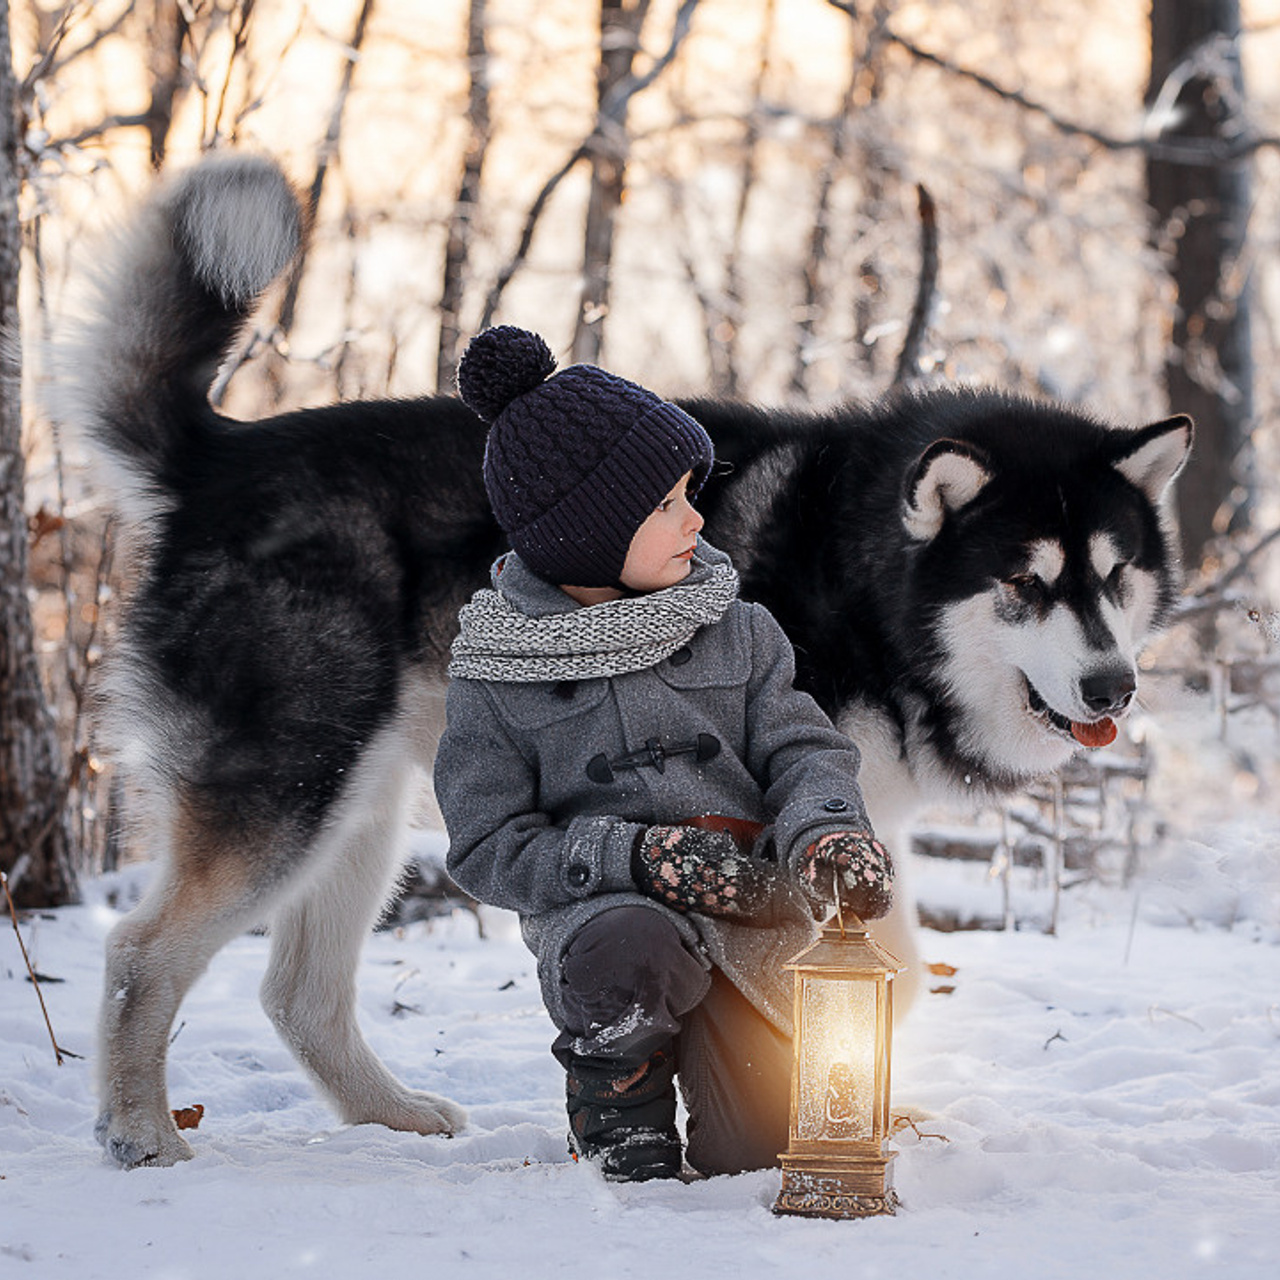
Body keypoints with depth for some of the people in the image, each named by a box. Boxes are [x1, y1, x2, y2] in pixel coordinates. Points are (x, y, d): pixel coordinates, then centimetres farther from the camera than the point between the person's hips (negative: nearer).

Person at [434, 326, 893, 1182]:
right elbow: (489, 846, -2)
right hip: (599, 910, -3)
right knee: (626, 948, -39)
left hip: (753, 925, 3)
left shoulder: (735, 631, 8)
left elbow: (803, 750, 6)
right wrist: (638, 855, -17)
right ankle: (618, 1102, -6)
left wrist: (825, 829, -19)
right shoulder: (494, 674, 0)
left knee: (753, 1154, -9)